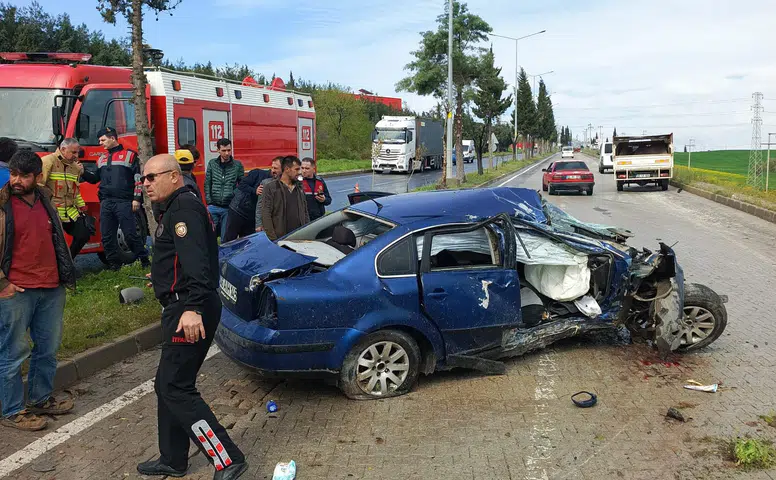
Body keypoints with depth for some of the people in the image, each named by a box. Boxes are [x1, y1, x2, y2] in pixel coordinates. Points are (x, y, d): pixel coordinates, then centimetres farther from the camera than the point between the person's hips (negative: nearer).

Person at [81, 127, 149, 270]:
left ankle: (144, 259, 6)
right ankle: (114, 263, 17)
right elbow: (95, 178, 26)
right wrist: (83, 172, 8)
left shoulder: (130, 155, 0)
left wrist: (137, 199, -10)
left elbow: (138, 178, -4)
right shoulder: (101, 159, 19)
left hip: (124, 202, -6)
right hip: (106, 203, 6)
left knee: (130, 234, -7)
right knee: (107, 236, 6)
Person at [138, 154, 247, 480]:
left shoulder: (183, 207, -13)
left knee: (175, 388, -10)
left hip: (189, 312, -11)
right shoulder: (178, 207, 20)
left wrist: (192, 307, -36)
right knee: (168, 385, 16)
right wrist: (164, 278, 43)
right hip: (185, 308, 11)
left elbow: (195, 260, -27)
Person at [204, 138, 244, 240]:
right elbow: (207, 184, 6)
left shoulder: (237, 165, 1)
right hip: (213, 207, 1)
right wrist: (209, 201, -1)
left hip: (228, 208, -1)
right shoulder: (212, 163, 5)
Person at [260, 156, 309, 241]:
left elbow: (305, 213, 20)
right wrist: (273, 239, -15)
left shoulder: (299, 188, 16)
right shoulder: (270, 188, -2)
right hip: (280, 239, -5)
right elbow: (266, 216, -8)